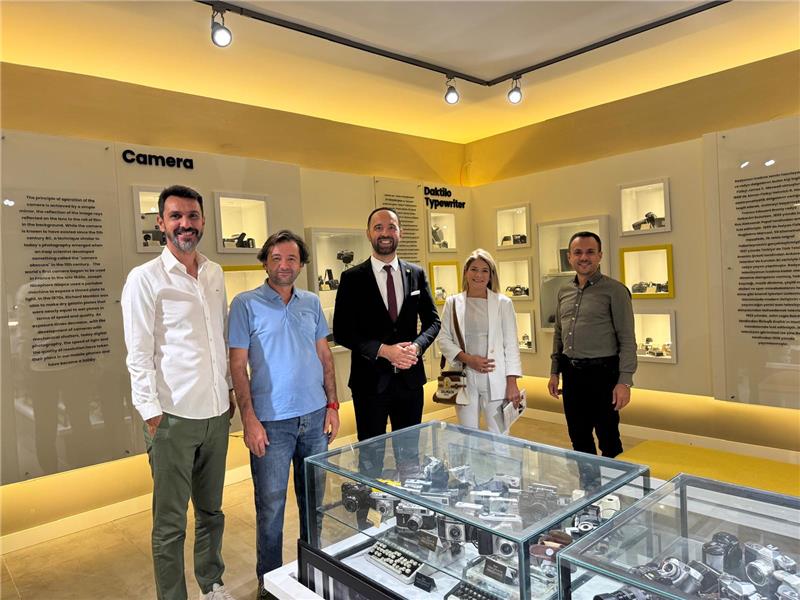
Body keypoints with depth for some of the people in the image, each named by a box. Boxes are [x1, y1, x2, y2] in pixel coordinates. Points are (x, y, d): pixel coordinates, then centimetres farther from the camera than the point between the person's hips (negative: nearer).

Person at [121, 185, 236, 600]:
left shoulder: (215, 274, 8)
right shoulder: (145, 279, -8)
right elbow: (139, 355, -9)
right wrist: (152, 414, -12)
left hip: (216, 413, 5)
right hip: (173, 417, -5)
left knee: (211, 510, 18)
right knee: (170, 522, 7)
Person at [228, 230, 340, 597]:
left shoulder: (312, 303, 7)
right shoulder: (246, 304, -5)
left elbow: (325, 356, 11)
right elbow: (237, 364, -7)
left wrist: (332, 404, 5)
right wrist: (249, 419, -12)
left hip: (315, 416, 4)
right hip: (271, 421, -4)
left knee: (314, 499, 16)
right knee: (270, 507, 8)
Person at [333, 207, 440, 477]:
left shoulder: (417, 274, 5)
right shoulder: (352, 278, -5)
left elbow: (432, 320, 9)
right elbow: (341, 331, -8)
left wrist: (417, 346, -11)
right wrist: (383, 350, -18)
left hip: (409, 377, 3)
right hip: (370, 380, -3)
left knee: (410, 453, 17)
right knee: (371, 457, 10)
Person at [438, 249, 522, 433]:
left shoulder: (503, 303, 1)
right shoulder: (453, 303, 5)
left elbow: (511, 345, 0)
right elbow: (444, 339, 4)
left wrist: (512, 383, -5)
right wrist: (468, 359, -10)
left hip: (495, 380, -1)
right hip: (464, 379, 1)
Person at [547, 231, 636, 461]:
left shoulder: (614, 290, -8)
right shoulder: (564, 293, 10)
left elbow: (627, 340, -11)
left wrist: (625, 382, -16)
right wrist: (554, 372, 14)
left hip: (602, 374, -6)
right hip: (571, 373, 6)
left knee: (608, 440, 5)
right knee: (578, 439, 16)